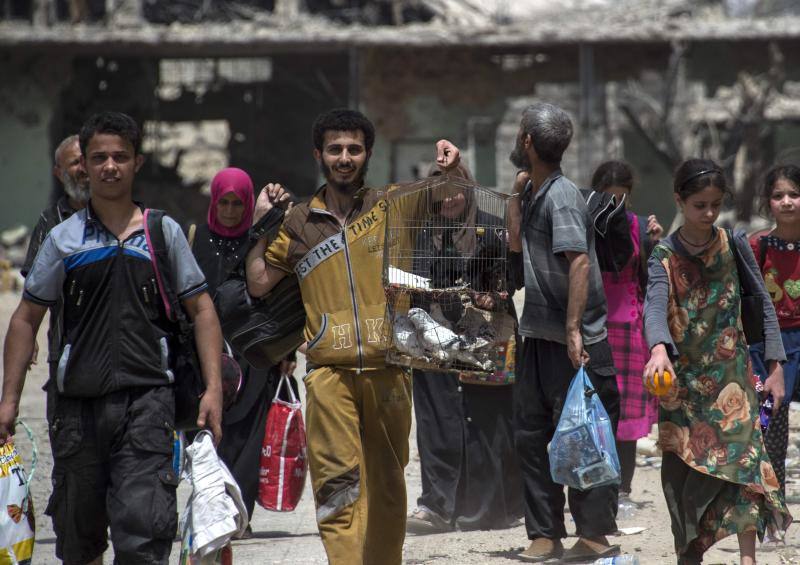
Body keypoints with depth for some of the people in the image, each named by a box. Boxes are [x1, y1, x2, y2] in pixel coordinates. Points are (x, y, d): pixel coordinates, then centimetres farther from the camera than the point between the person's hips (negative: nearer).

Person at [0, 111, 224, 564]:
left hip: (146, 396, -2)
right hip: (77, 403, 2)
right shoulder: (64, 238, 8)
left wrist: (213, 388, 0)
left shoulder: (164, 233, 8)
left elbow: (202, 310, 10)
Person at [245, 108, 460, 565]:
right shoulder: (300, 224, 13)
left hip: (388, 368, 0)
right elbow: (259, 283, 16)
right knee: (337, 481, -12)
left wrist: (452, 172, -1)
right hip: (330, 372, 0)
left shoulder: (392, 208, 9)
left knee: (387, 484, 6)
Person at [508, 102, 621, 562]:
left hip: (574, 342, -9)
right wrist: (517, 195, 12)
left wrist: (574, 329, -27)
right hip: (539, 335, 9)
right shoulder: (535, 192, 11)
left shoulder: (561, 196, -17)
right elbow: (516, 245, 24)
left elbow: (580, 261, -23)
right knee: (531, 435, 10)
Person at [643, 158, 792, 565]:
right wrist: (659, 349, -42)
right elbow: (655, 305, -21)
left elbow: (763, 304, 5)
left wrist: (775, 366, -2)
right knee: (681, 469, 1)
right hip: (682, 377, 0)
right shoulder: (665, 256, -3)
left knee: (741, 458, -13)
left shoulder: (733, 246, 1)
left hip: (730, 372, 0)